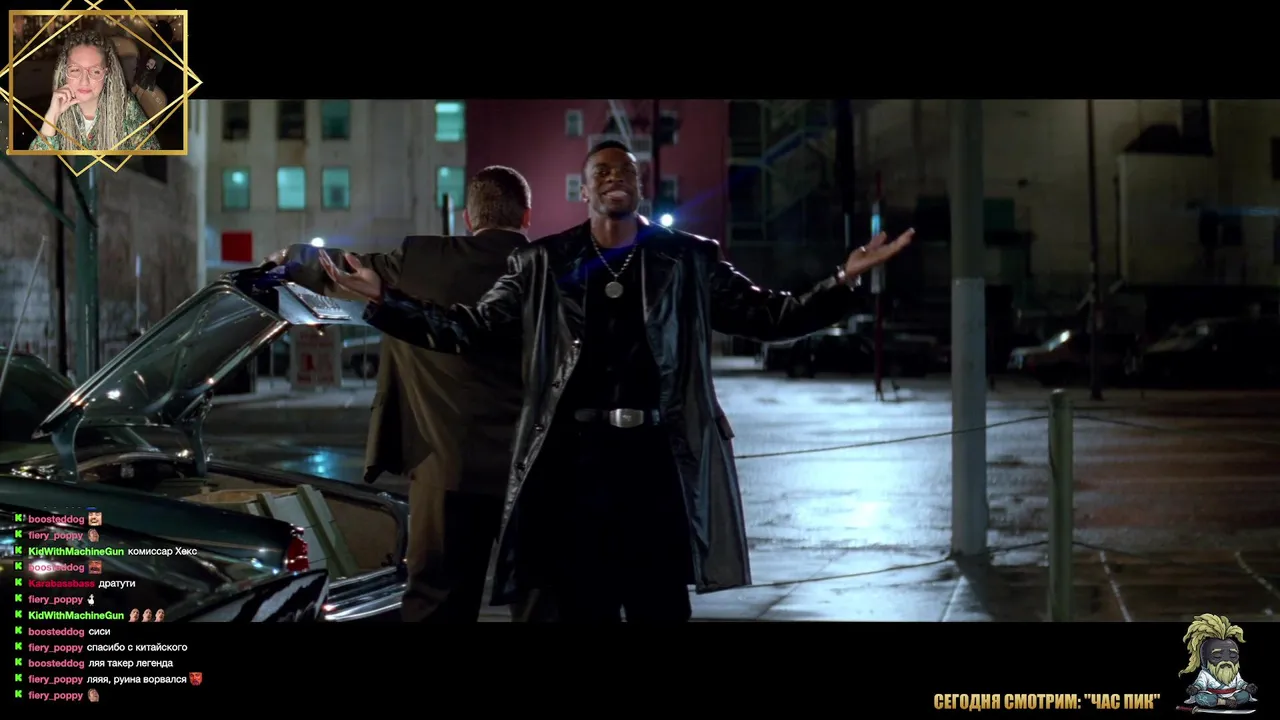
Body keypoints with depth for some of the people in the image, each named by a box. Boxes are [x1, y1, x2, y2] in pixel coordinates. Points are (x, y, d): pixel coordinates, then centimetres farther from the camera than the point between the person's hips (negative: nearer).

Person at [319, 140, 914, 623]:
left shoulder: (688, 260, 7)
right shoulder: (542, 265, 8)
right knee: (573, 603, 4)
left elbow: (768, 316, 6)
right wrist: (383, 300, -4)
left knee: (661, 603, 7)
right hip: (575, 457, 0)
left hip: (658, 457, 0)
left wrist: (844, 281, -8)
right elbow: (470, 329, 7)